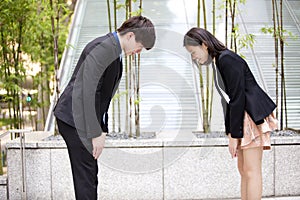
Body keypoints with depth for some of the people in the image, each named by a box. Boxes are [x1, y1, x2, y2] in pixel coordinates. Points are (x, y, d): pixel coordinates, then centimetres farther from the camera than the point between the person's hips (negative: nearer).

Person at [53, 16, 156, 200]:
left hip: (87, 119, 10)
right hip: (75, 118, -10)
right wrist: (96, 133, -20)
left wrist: (102, 130, 12)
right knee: (86, 177, -7)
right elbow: (86, 91, -22)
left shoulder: (115, 51, 14)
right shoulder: (103, 48, -17)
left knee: (90, 175, 12)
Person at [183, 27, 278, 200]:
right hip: (242, 117, 10)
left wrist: (234, 135, -16)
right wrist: (230, 131, 12)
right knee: (243, 170, 10)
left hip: (253, 115, -10)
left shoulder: (227, 60, -15)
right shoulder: (218, 62, 14)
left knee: (251, 171, -10)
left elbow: (238, 98, -19)